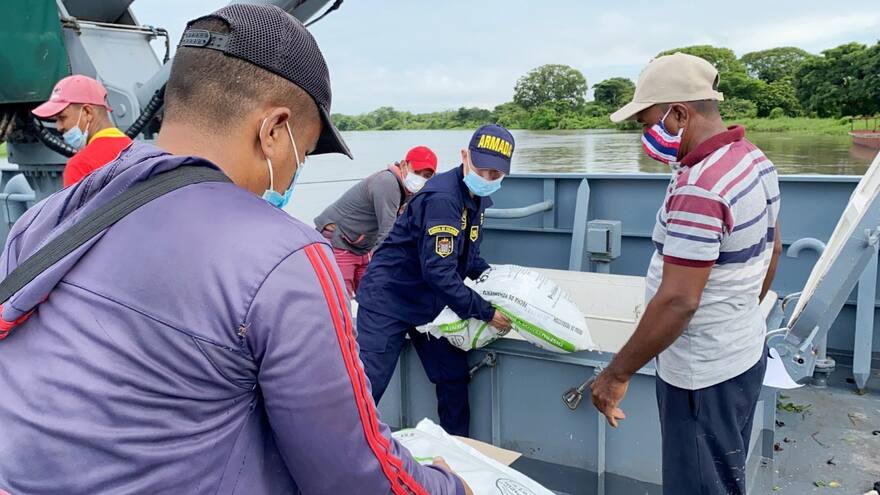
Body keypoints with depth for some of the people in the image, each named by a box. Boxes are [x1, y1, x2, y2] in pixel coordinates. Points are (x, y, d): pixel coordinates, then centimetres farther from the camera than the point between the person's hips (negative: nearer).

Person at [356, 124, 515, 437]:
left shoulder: (478, 197, 3)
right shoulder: (442, 197, -26)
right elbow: (438, 272, -29)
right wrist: (486, 312, -23)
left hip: (431, 302, 9)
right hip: (389, 298, -8)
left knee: (454, 378, 11)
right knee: (366, 386, -7)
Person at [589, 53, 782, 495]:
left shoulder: (699, 189, -29)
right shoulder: (754, 159, 2)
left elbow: (677, 302, -30)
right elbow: (770, 253, 14)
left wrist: (616, 374, -21)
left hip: (703, 374, -10)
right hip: (743, 352, 10)